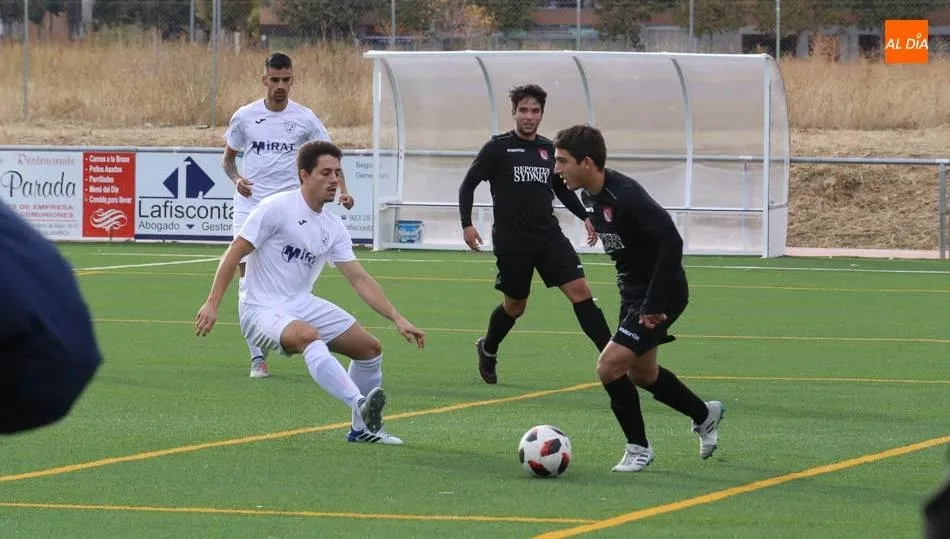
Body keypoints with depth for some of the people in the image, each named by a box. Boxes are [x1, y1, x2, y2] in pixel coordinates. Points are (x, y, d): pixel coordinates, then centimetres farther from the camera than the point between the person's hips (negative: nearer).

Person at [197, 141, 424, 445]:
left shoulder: (333, 228, 7)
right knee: (308, 335, -37)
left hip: (303, 305, 8)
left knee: (369, 347, 2)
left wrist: (397, 319, 0)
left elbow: (359, 279, 8)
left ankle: (364, 428, 19)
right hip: (262, 311, -8)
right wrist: (212, 304, -17)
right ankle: (360, 405, -50)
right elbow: (234, 253, -11)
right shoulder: (276, 208, -12)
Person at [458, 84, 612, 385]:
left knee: (579, 290, -11)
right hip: (511, 241, -4)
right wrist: (467, 225, -12)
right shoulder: (497, 148, -3)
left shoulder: (548, 149, 10)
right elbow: (468, 185, -1)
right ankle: (487, 350, 37)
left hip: (548, 235, 4)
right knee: (515, 306, 8)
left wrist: (585, 217, 12)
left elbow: (562, 189, 25)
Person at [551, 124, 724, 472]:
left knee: (609, 366, -15)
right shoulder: (592, 197, 2)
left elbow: (671, 242, -31)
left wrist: (655, 303, -29)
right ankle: (705, 414, 43)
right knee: (641, 373, 20)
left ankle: (638, 448, 3)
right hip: (632, 293, 10)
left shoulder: (626, 197, -27)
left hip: (660, 296, -10)